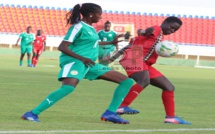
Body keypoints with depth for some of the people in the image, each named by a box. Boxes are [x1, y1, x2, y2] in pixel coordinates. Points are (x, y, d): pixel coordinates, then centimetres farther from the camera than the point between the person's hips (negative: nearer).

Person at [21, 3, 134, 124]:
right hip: (74, 61, -9)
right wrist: (81, 58, -27)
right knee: (68, 87, -39)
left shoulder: (90, 28, 17)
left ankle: (110, 113, -1)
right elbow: (62, 47, -15)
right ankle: (33, 113, -31)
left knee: (127, 81, 6)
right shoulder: (79, 27, -9)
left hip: (89, 64, 9)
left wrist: (111, 43, 47)